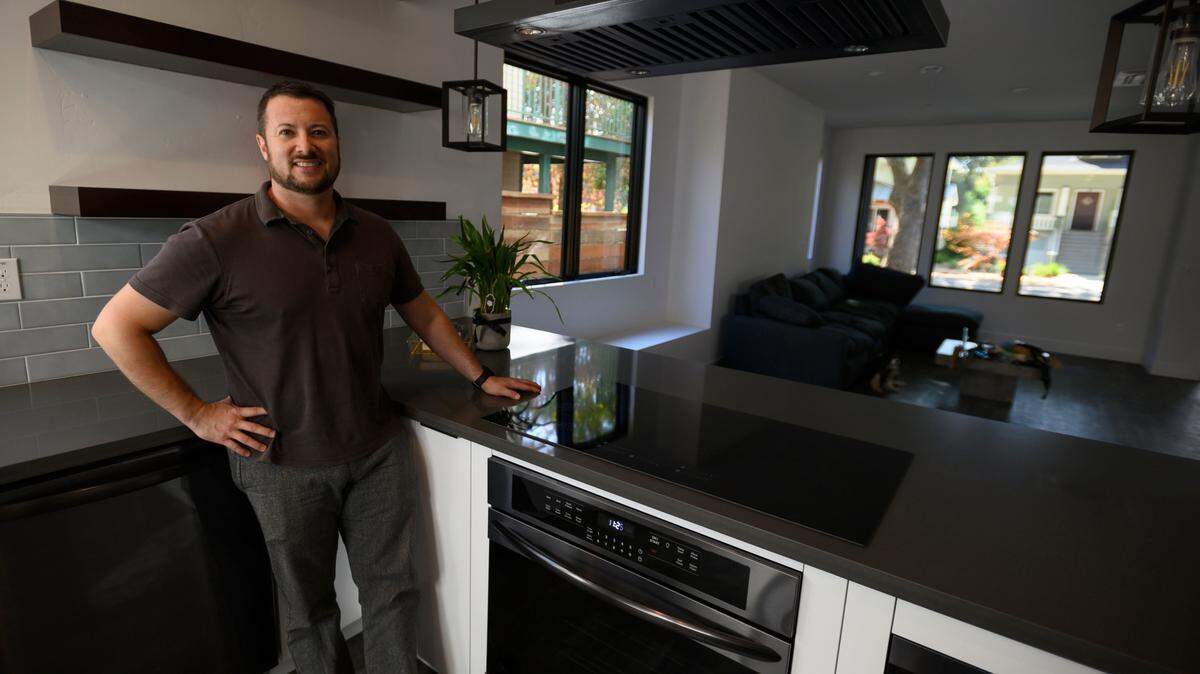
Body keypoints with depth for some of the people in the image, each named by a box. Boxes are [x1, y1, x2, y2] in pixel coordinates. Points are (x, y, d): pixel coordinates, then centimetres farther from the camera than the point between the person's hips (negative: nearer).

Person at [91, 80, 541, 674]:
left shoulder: (376, 236, 1)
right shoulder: (217, 240, -13)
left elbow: (423, 313, 12)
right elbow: (116, 326, -7)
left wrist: (482, 378, 12)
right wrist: (196, 414, -8)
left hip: (378, 451, 3)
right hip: (285, 463, -3)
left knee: (391, 590, 16)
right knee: (311, 609, 17)